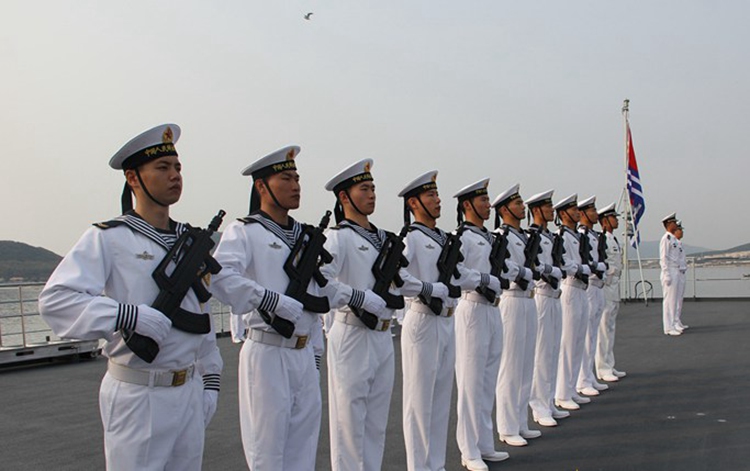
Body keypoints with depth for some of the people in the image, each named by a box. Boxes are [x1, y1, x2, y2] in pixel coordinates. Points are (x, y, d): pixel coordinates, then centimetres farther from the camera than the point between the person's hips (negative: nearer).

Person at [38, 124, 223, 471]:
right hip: (137, 396, -6)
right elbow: (54, 300, -18)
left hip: (190, 392, 6)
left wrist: (211, 378, 13)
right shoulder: (108, 238, -7)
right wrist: (130, 315, -27)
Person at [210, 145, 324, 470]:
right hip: (267, 354, -7)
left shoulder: (304, 236, 15)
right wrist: (274, 302, -27)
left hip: (304, 355, 7)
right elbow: (219, 277, -25)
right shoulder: (244, 231, -6)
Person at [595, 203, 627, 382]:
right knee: (604, 329, -5)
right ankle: (603, 369, 1)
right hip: (605, 286, -10)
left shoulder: (614, 240, 16)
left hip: (614, 286, 10)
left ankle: (609, 366, 21)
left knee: (610, 328, 14)